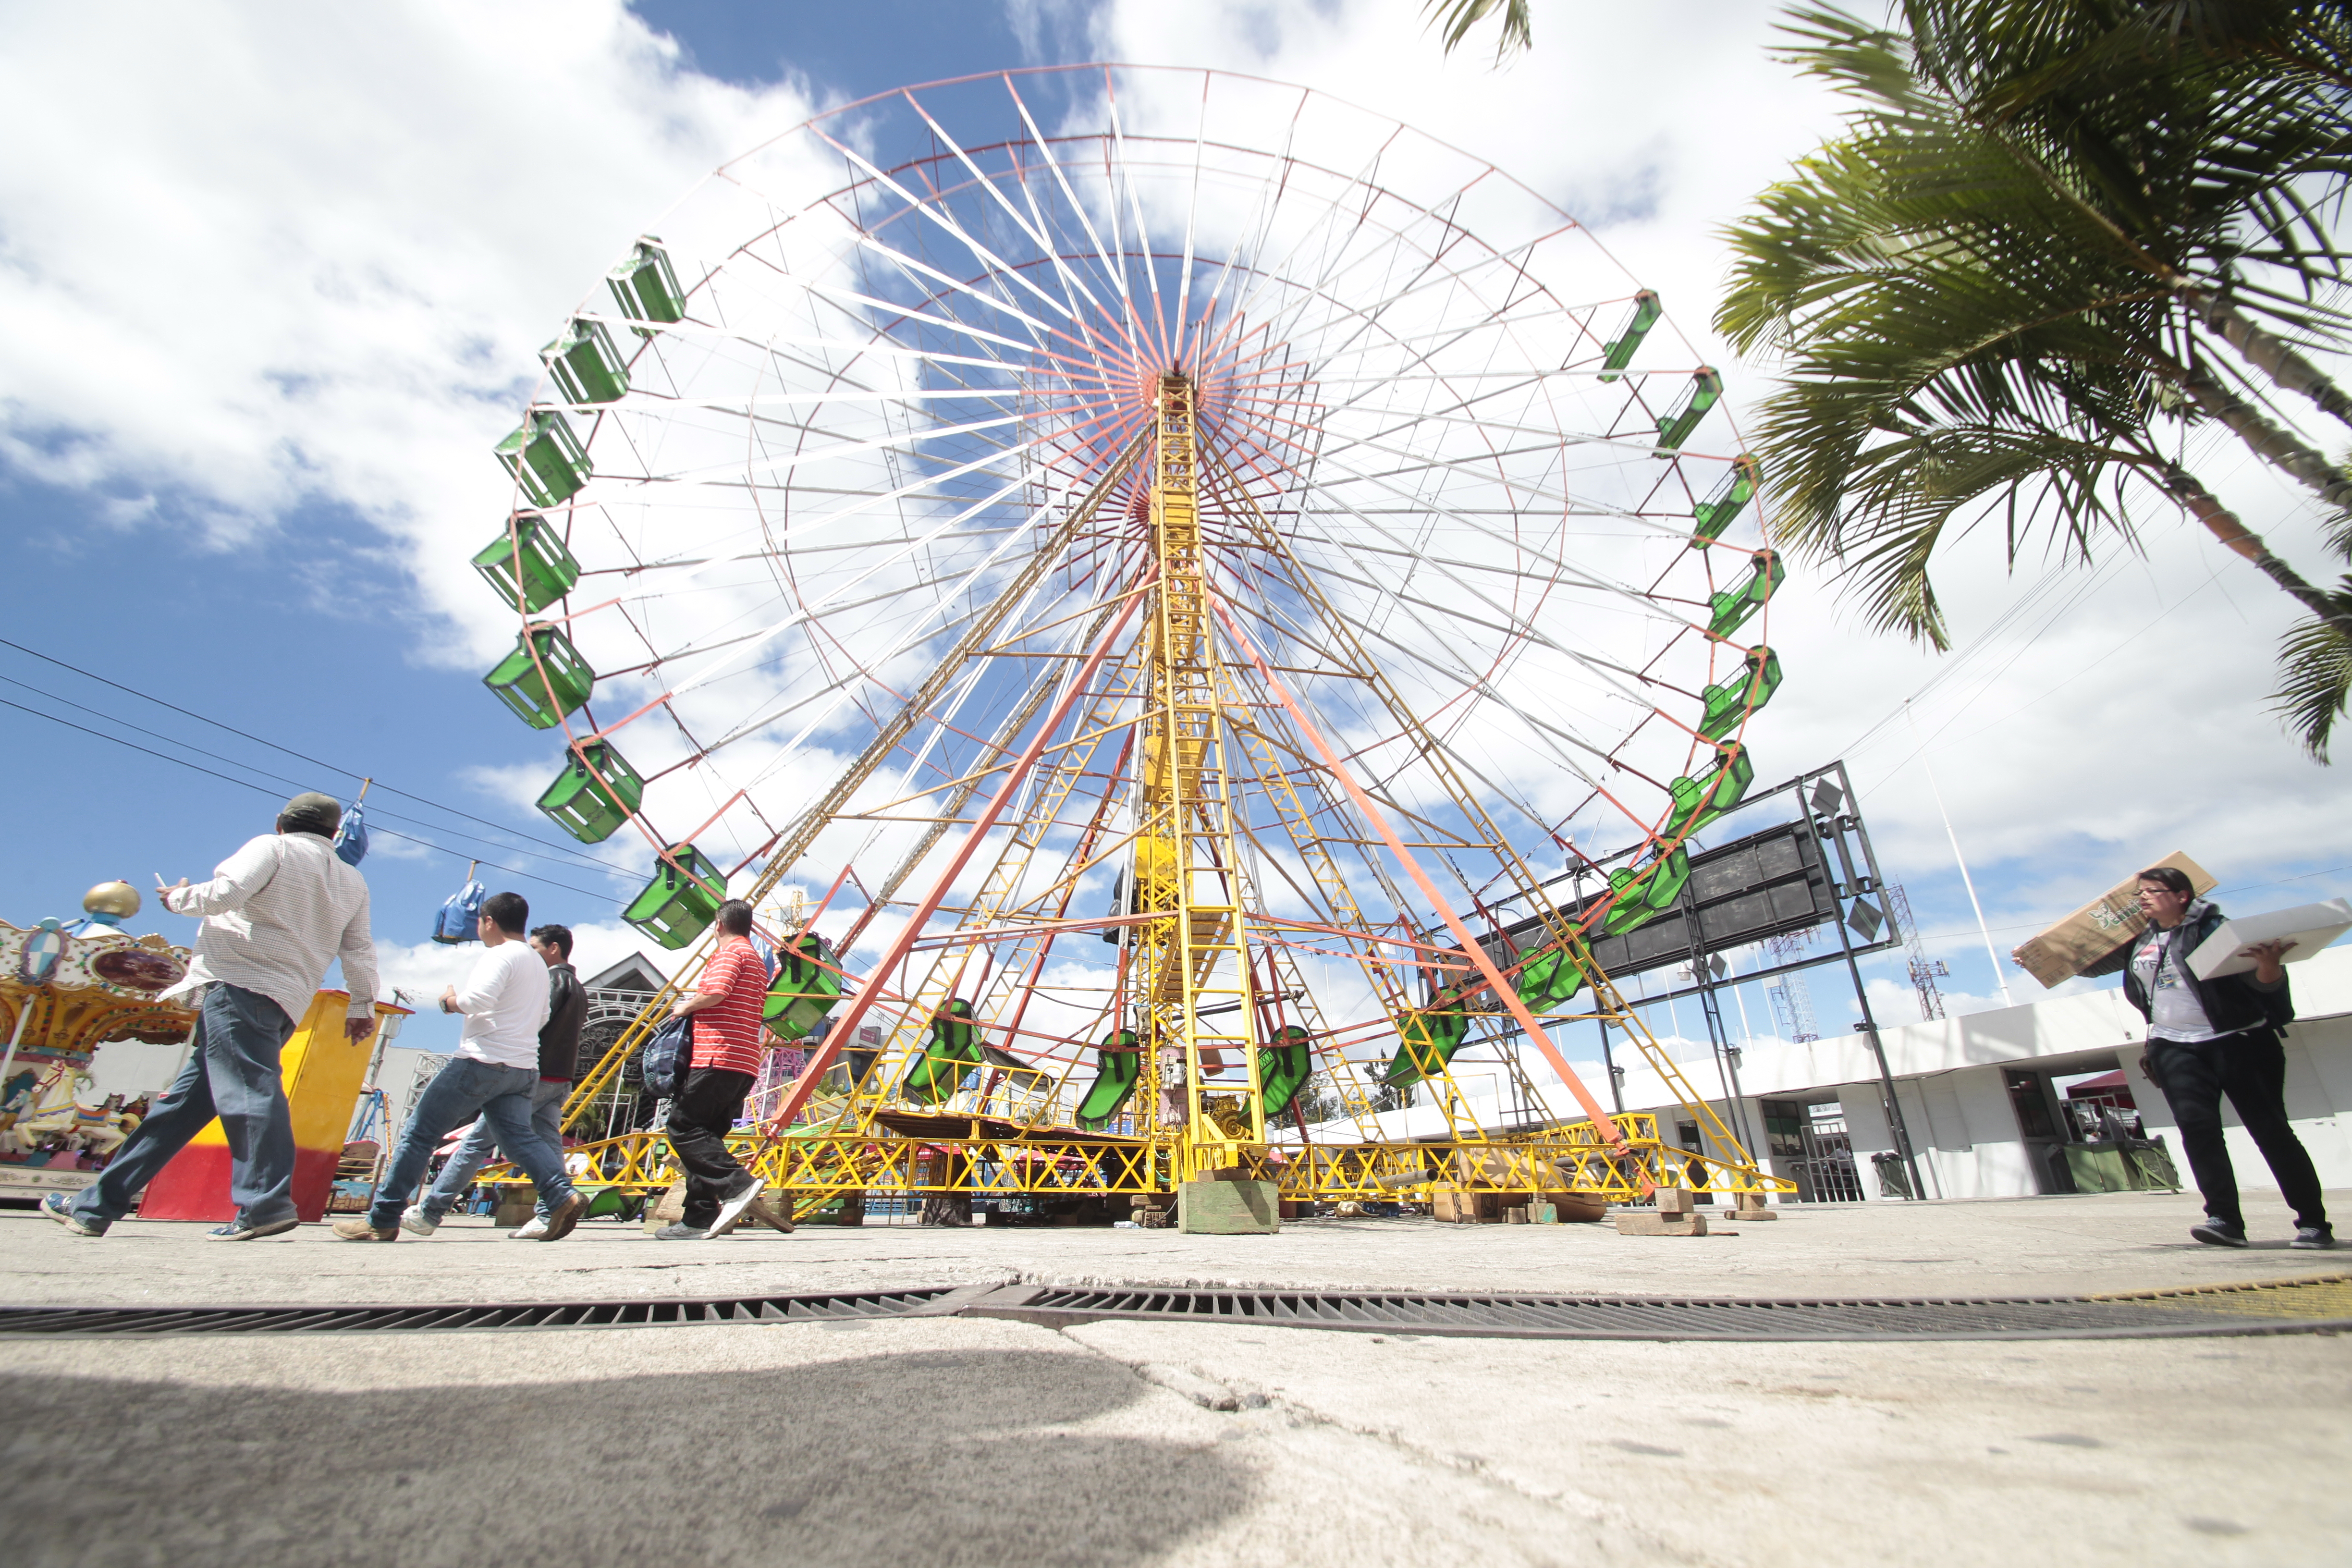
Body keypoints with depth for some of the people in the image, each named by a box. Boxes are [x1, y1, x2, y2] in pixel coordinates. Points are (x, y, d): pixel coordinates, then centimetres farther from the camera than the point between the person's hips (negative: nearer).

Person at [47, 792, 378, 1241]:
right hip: (286, 1001, 8)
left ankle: (267, 1203, -30)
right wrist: (361, 1007, 23)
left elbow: (226, 892, -11)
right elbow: (359, 951, 19)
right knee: (188, 1099, 15)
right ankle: (97, 1207, 25)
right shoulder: (353, 883, 21)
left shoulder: (272, 848, 5)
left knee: (246, 1086, -19)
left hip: (240, 981, -8)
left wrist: (178, 897, 11)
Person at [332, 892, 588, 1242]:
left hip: (484, 1061, -8)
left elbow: (479, 998, -24)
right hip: (523, 1068, 8)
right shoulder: (538, 963, 22)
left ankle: (382, 1219, 11)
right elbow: (541, 1016, 29)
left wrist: (452, 1002, -5)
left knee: (419, 1133, 4)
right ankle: (563, 1196, -18)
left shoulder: (499, 955, -7)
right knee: (518, 1135, 1)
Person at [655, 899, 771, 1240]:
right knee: (705, 1134, 10)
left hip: (718, 1057, -9)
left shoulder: (730, 951, -3)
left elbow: (716, 993, -19)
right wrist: (695, 1004, 23)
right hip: (745, 1063, 9)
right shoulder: (758, 960, 27)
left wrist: (686, 1006, -1)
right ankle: (700, 1219, 6)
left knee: (684, 1127, -9)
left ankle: (738, 1185, -22)